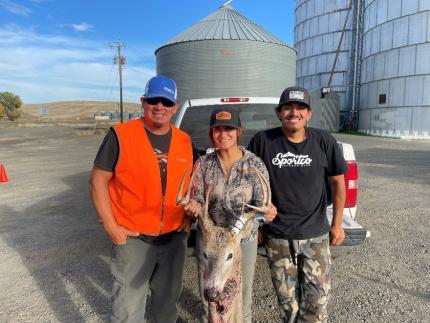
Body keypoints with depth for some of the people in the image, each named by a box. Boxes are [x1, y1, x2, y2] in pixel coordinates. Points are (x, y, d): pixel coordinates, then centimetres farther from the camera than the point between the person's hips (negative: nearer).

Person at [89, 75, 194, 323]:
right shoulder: (121, 135, -11)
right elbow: (98, 180, -8)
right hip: (133, 237, -4)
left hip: (175, 236, 4)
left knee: (168, 298, 23)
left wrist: (188, 218, 4)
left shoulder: (185, 141, 2)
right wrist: (111, 226, -12)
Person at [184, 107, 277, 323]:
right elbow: (198, 199, -4)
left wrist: (268, 212, -33)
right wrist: (193, 207, -27)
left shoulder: (255, 164, -10)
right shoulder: (203, 163, -6)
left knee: (242, 296, 18)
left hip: (244, 239, -1)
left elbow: (261, 202, -10)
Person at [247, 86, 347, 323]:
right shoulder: (262, 141, -9)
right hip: (276, 236, 0)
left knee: (317, 299, 10)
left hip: (316, 235, 1)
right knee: (287, 299, 16)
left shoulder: (324, 142, -6)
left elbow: (338, 182, 5)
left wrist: (337, 224, 7)